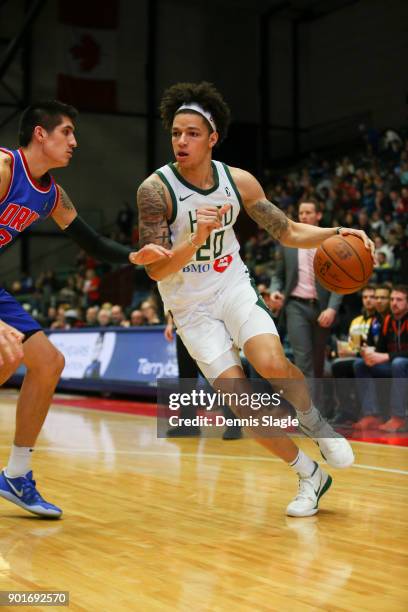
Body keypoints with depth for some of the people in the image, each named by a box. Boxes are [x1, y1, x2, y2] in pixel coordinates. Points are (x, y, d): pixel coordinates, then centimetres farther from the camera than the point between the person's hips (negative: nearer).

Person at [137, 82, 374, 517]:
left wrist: (335, 233, -13)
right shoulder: (155, 189, -17)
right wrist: (197, 238, -37)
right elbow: (155, 270, -21)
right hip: (190, 306, -1)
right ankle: (309, 475, 9)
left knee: (271, 364, -26)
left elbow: (288, 232, 4)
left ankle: (314, 422, 6)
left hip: (233, 288, 2)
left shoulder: (239, 182, -6)